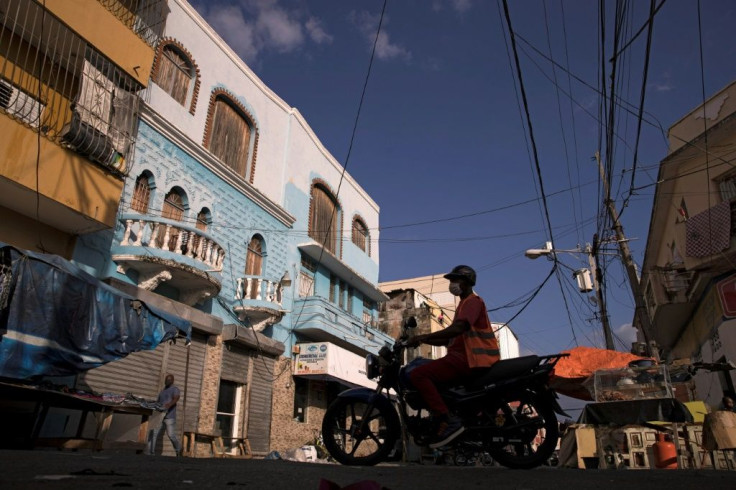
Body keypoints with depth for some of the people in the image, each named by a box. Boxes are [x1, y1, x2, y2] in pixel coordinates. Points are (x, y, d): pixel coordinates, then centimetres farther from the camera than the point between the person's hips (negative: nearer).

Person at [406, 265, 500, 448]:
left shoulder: (473, 301, -4)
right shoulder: (464, 304, 28)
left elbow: (458, 328, -23)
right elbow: (449, 339, 25)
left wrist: (423, 336, -24)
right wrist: (422, 340, 13)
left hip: (469, 359, -11)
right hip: (466, 357, 11)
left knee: (418, 375, -21)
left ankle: (448, 421, -27)